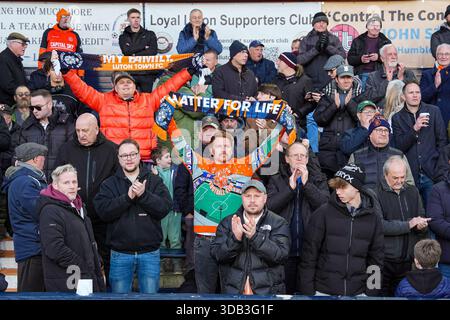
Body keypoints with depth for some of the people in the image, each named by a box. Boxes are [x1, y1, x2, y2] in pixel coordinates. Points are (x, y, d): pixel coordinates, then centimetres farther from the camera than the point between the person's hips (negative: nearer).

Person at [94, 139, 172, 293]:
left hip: (150, 252, 0)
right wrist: (127, 197, -19)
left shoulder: (155, 181, 5)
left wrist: (143, 195, -20)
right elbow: (103, 211, -10)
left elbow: (165, 207, -8)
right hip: (120, 253, 0)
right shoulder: (109, 184, 5)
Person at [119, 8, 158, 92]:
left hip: (147, 73, 0)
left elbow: (154, 51, -5)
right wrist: (144, 47, -6)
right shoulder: (123, 37, 11)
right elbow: (126, 51, -8)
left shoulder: (150, 34, 11)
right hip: (130, 73, 0)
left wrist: (135, 55, -8)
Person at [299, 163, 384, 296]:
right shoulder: (323, 213, -6)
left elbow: (376, 258, 7)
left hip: (358, 292, 2)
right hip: (323, 291, -2)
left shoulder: (372, 217, 1)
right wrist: (307, 290, -8)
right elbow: (309, 254, -5)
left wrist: (372, 291, 2)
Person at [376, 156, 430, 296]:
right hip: (384, 259, -4)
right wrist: (409, 224, -18)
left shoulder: (413, 191, 11)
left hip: (408, 259, 5)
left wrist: (422, 226, -11)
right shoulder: (377, 193, -7)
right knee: (382, 295, 2)